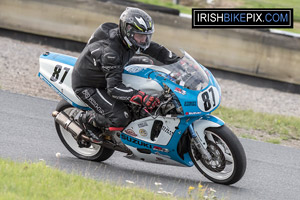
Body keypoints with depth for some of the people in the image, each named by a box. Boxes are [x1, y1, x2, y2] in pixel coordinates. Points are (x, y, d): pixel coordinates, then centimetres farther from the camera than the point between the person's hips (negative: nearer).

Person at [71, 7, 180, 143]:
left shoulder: (128, 40, -11)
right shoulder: (110, 51, -36)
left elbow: (154, 49, 5)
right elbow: (114, 88, -39)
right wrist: (142, 98, -48)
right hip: (87, 86, -9)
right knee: (120, 118, -23)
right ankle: (84, 119, -1)